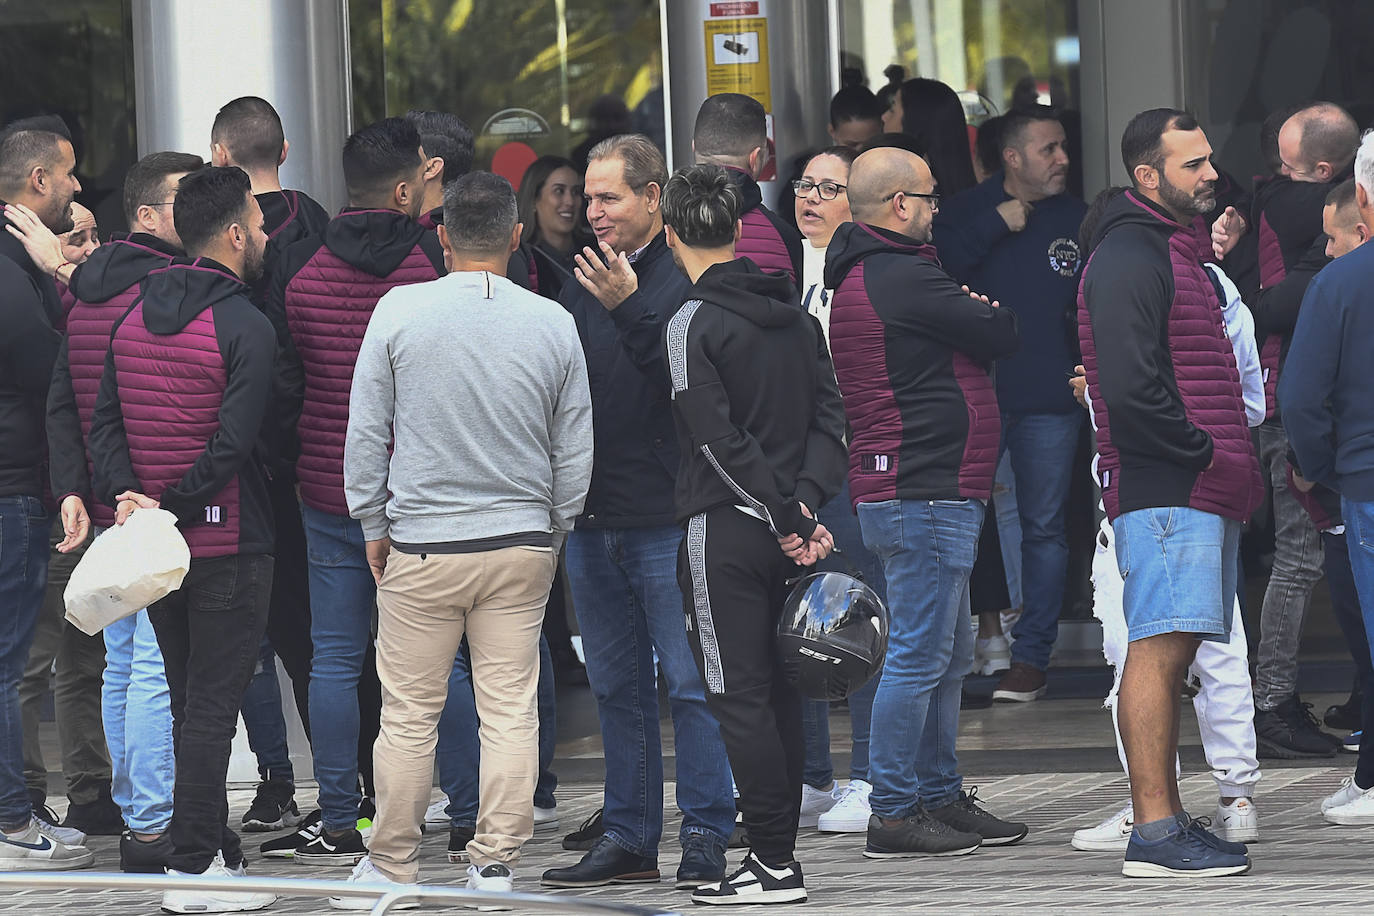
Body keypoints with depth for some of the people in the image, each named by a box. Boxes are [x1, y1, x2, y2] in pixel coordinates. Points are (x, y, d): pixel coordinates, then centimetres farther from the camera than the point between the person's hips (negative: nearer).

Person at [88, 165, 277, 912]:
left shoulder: (133, 316, 9)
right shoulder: (246, 328, -13)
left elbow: (104, 422, 4)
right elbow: (231, 445, -20)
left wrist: (129, 498, -7)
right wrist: (173, 508, -11)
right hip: (228, 543, -7)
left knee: (188, 704, 14)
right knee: (212, 707, -5)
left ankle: (215, 845, 20)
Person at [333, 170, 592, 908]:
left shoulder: (399, 313, -6)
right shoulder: (554, 324, 0)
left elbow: (365, 432, 0)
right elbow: (575, 451, 8)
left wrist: (374, 525, 10)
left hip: (422, 547, -2)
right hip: (522, 544, 2)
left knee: (409, 714, 5)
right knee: (510, 710, 5)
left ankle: (393, 868, 13)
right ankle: (495, 867, 8)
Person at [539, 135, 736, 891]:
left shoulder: (686, 277, -9)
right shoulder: (584, 279, 14)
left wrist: (629, 309, -26)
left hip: (666, 516, -7)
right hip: (591, 515, 7)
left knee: (689, 684, -4)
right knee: (616, 686, 12)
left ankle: (707, 836, 0)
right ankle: (628, 836, 18)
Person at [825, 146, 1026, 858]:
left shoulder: (858, 278, 17)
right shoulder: (903, 279, -17)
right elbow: (1002, 335, -10)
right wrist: (990, 314, 10)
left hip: (923, 496, 11)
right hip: (926, 494, -11)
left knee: (948, 655, 16)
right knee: (919, 655, -7)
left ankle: (940, 797, 22)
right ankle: (893, 813, -5)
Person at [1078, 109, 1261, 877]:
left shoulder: (1182, 252, 22)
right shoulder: (1129, 258, -12)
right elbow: (1131, 391, -20)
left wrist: (1233, 462, 15)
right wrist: (1209, 455, -13)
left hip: (1202, 490, 10)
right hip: (1166, 490, -10)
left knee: (1172, 653, 11)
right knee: (1160, 648, -11)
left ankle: (1170, 822, 14)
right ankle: (1154, 832, -13)